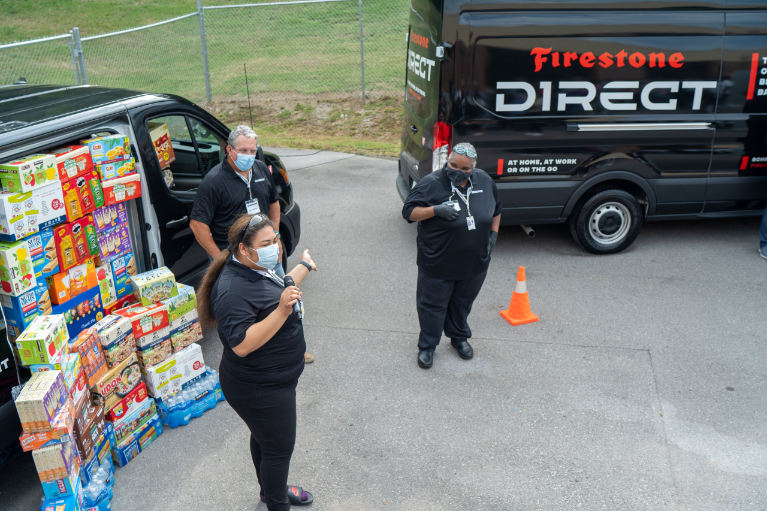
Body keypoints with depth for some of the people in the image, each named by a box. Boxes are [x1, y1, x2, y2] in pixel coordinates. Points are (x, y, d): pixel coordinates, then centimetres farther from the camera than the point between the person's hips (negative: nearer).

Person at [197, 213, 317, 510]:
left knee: (265, 437, 28)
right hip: (260, 390, -10)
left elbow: (279, 290, 23)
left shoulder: (258, 268, 2)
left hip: (272, 380, 10)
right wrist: (282, 311, -40)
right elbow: (242, 345, -35)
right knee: (279, 447, 7)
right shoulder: (233, 290, -30)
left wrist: (304, 267, 32)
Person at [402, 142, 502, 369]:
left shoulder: (485, 181, -1)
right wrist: (435, 210, -30)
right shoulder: (432, 184, -16)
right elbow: (409, 211, -15)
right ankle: (427, 346, 28)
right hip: (437, 264, -4)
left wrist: (493, 234, 5)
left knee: (463, 302, 22)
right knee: (432, 304, 9)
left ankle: (459, 337, 45)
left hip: (474, 263, 4)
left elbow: (496, 209, 16)